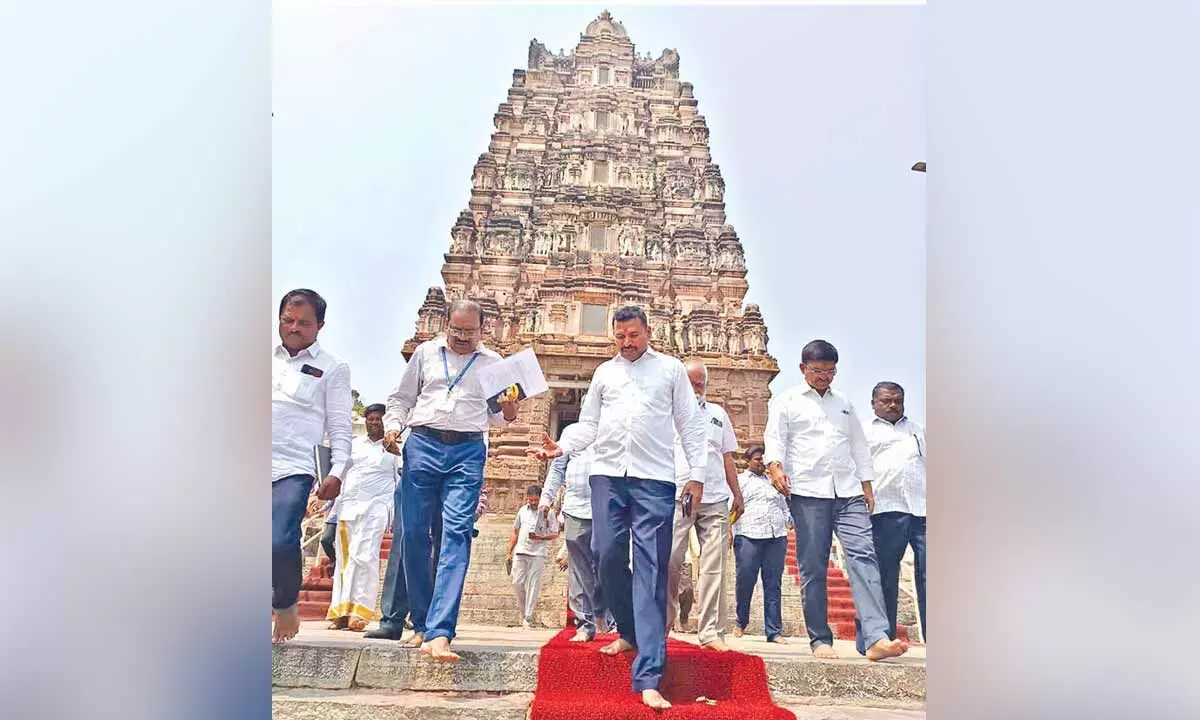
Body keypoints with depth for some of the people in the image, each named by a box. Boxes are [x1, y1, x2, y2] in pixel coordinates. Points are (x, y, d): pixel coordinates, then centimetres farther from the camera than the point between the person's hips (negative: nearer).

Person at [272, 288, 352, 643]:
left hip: (294, 470, -4)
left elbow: (340, 427, 4)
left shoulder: (332, 368, 8)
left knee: (280, 543, -19)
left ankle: (286, 604, 7)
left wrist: (337, 472, -8)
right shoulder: (268, 357, 19)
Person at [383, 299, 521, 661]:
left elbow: (494, 416, 20)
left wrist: (508, 414, -1)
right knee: (413, 533, -2)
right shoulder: (425, 352, 13)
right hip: (422, 444, 1)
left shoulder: (493, 362, 14)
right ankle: (422, 624, 13)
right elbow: (401, 398, 19)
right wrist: (393, 426, 1)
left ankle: (439, 633, -19)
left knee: (457, 534, -14)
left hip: (468, 452, -1)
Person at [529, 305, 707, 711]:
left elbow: (690, 424, 8)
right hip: (607, 475, 3)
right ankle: (630, 631, 29)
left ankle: (648, 677, -12)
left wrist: (697, 474, 0)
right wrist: (562, 448, -3)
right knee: (608, 556, 1)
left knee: (650, 569, -8)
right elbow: (588, 424, 16)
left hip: (654, 479, -3)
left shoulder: (671, 369, 9)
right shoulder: (604, 372, 17)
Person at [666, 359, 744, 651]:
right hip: (677, 496, -3)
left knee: (713, 566, -2)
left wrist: (737, 494, 17)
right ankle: (661, 624, 2)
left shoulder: (718, 414, 20)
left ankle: (711, 631, 0)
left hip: (715, 499, 3)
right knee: (669, 561, -9)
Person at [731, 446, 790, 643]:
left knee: (773, 584, 1)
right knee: (745, 581, -3)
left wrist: (787, 521, 13)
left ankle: (774, 631, 2)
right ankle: (741, 623, 18)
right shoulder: (739, 481, 13)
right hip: (748, 536, -4)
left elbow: (784, 506, 31)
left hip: (776, 536, 4)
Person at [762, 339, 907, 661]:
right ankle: (820, 640, 7)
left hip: (848, 492, 3)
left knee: (863, 555, -13)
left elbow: (859, 447, 24)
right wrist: (776, 467, -22)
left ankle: (876, 638, -23)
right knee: (813, 567, -1)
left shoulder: (844, 404, 24)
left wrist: (866, 486, 15)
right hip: (807, 492, -3)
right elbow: (774, 437, -3)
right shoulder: (786, 401, 10)